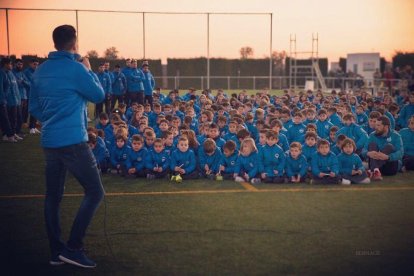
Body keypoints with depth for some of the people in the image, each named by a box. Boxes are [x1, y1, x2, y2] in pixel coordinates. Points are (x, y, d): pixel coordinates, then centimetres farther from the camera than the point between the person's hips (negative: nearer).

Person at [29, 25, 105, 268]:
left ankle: (56, 251, 18)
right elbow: (99, 95, 0)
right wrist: (89, 70, 11)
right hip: (73, 141, -8)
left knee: (53, 195, 12)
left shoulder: (41, 71, 10)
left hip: (49, 142, 8)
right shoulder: (76, 68, -11)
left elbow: (34, 108, 16)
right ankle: (73, 247, -4)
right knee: (95, 191, 0)